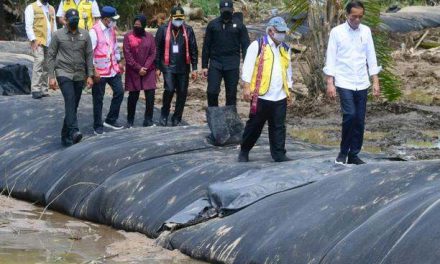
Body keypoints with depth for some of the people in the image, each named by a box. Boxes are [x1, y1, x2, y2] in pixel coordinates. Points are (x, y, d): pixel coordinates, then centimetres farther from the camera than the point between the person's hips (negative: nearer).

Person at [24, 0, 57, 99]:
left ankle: (44, 90, 10)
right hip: (38, 41, -6)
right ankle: (35, 89, -22)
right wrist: (33, 39, -17)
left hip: (50, 43, 6)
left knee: (46, 66, 5)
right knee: (39, 61, -19)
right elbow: (28, 26, -6)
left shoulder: (51, 9, 21)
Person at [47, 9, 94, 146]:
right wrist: (51, 77, -4)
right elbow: (51, 56, 1)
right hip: (63, 73, -3)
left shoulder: (84, 35, 5)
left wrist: (90, 75, 2)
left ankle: (66, 136, 16)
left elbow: (89, 56, 7)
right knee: (70, 101, -22)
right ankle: (74, 131, -32)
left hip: (79, 75, 3)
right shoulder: (58, 35, -1)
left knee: (73, 105, 6)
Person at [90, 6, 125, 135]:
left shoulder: (111, 29, 7)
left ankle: (111, 120, 20)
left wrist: (119, 61, 16)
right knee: (98, 99, 3)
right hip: (100, 71, -7)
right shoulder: (94, 31, -17)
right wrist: (94, 70, -20)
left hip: (113, 69, 7)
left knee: (119, 92, 7)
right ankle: (98, 126, 14)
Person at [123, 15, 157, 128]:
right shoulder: (128, 37, 0)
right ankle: (130, 121, 12)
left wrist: (145, 68, -9)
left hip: (148, 71, 2)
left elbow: (153, 54, 3)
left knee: (150, 95, -4)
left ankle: (148, 120, 5)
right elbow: (127, 55, -5)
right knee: (133, 96, 2)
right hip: (133, 72, -2)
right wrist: (138, 68, -11)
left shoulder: (150, 37, 6)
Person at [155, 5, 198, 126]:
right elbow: (157, 49, 2)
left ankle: (177, 119, 16)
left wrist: (194, 68, 1)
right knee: (169, 89, -16)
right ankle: (164, 114, 8)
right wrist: (157, 67, 1)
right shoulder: (163, 30, -1)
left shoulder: (188, 30, 2)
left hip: (183, 67, 2)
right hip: (168, 66, -2)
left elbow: (193, 50, 5)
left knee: (182, 93, 3)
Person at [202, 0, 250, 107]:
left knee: (231, 94, 3)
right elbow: (206, 46, 9)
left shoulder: (239, 25, 4)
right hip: (215, 63, 1)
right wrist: (204, 66, 5)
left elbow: (245, 46, 3)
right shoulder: (213, 25, 7)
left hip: (232, 66, -1)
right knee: (212, 92, -7)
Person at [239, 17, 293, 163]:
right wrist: (246, 87, -12)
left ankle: (279, 154, 7)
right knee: (254, 125, 3)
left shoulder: (285, 49, 15)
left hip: (280, 96, 5)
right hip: (261, 95, -5)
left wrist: (288, 90, 19)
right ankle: (244, 151, 16)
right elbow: (248, 67, -6)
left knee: (279, 127, 4)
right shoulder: (257, 45, -3)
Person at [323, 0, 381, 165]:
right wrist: (330, 83, -10)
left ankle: (353, 155, 13)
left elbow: (371, 57, 9)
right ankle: (343, 152, 0)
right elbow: (330, 59, -4)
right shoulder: (337, 32, -3)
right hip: (344, 83, -4)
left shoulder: (366, 31, 6)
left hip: (362, 83, 4)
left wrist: (376, 82, 5)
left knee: (360, 120, 3)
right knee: (350, 115, -17)